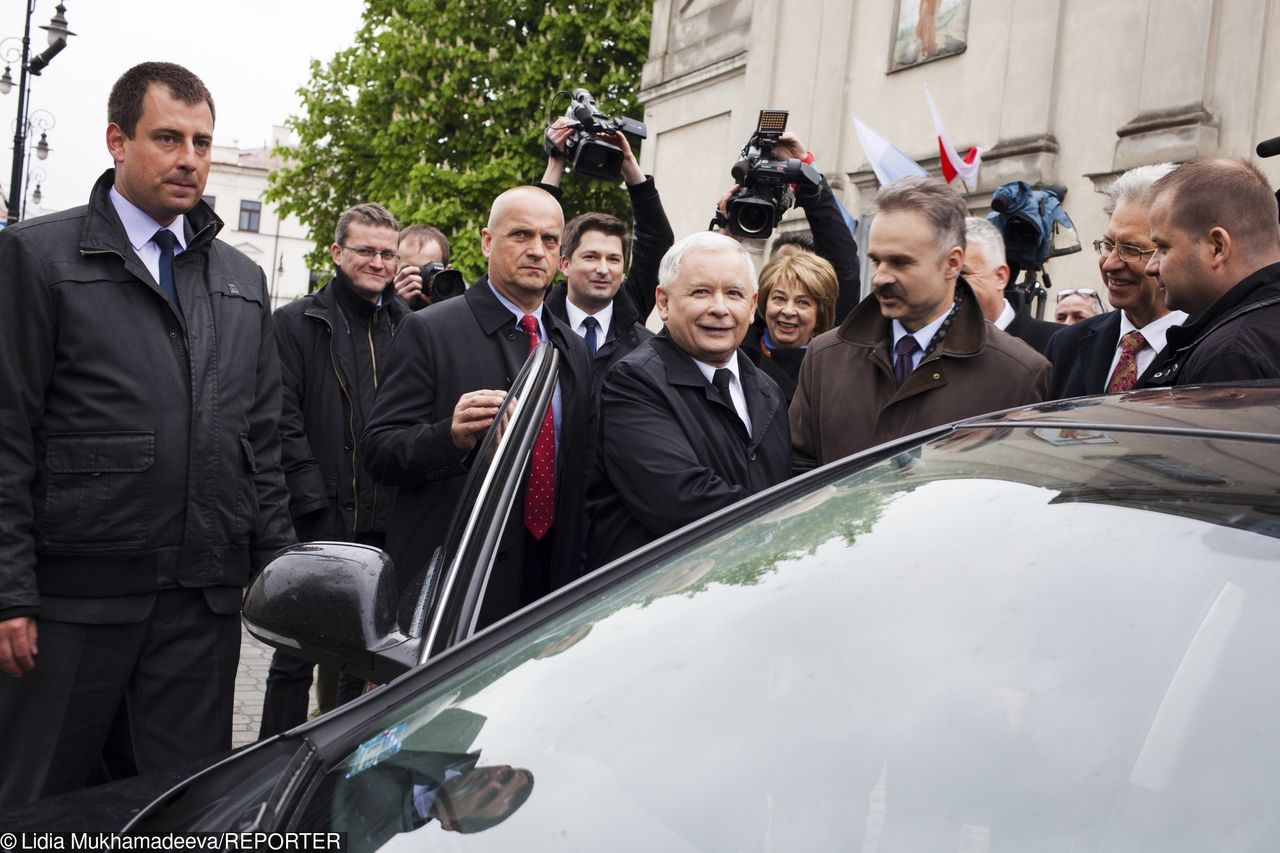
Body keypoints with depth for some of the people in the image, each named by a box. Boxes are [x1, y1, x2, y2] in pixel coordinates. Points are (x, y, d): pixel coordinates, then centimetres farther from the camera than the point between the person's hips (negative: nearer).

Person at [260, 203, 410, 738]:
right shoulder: (297, 323, 2)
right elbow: (284, 422, -5)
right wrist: (314, 501, -13)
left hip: (386, 527, 3)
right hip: (319, 524, -3)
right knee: (295, 656, 5)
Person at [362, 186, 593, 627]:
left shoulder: (574, 350, 14)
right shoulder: (429, 330, -5)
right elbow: (378, 450, -9)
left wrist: (574, 572, 11)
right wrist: (451, 437, -28)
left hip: (548, 583, 5)